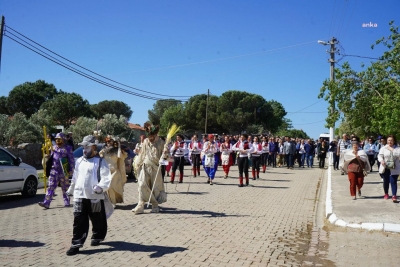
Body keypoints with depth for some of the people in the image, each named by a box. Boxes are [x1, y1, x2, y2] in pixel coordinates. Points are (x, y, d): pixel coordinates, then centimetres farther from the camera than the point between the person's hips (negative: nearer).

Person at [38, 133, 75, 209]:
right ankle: (46, 203, -9)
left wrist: (71, 170, -7)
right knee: (51, 187, -4)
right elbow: (50, 158, 21)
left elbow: (71, 160, -2)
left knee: (65, 187, 7)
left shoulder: (67, 148, -1)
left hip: (63, 171, -4)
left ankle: (66, 202, 18)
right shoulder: (53, 148, 14)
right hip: (53, 170, 4)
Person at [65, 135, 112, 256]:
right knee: (79, 221, 0)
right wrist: (71, 190, 29)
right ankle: (76, 244, 2)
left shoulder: (100, 162, -6)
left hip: (95, 196, -4)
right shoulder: (79, 161, 13)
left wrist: (101, 187, -33)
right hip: (79, 196, 4)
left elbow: (106, 177, -16)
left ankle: (97, 237, 33)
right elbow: (75, 177, 24)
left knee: (98, 220, 11)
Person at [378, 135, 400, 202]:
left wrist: (391, 149, -13)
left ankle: (394, 196, -8)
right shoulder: (383, 148, 5)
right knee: (386, 181, 11)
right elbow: (380, 155, -2)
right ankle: (386, 194, 29)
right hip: (385, 168, 1)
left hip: (394, 168, -1)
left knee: (393, 182, -7)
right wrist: (381, 160, -21)